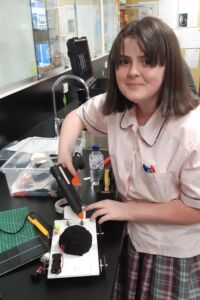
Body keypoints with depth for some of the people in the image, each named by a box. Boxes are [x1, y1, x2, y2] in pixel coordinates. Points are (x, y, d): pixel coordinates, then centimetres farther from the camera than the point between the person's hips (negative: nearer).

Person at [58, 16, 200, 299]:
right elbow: (78, 115, 8)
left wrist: (128, 210, -21)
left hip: (176, 253, -5)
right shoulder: (114, 107, -13)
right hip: (133, 235, 5)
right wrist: (65, 151, -10)